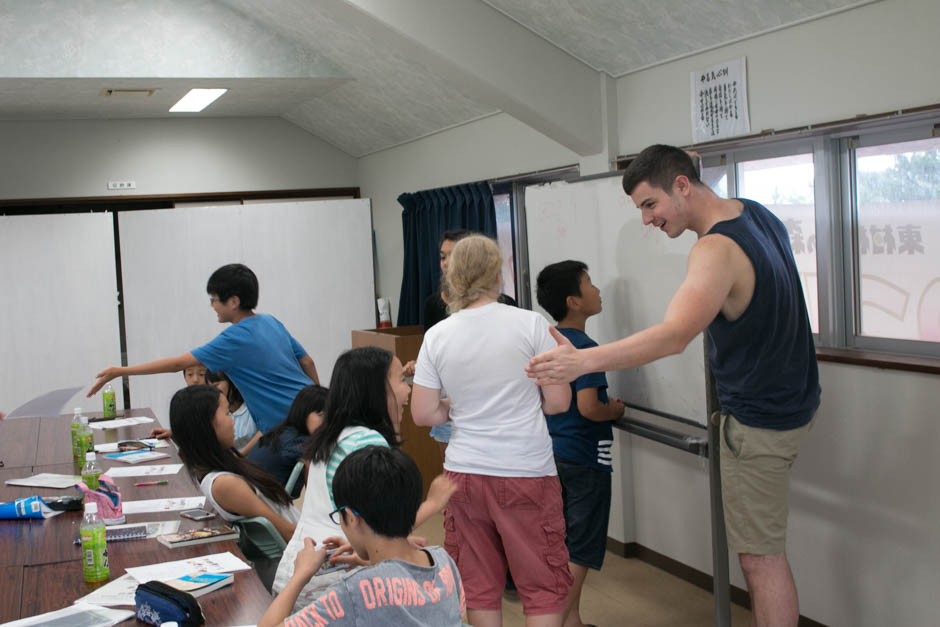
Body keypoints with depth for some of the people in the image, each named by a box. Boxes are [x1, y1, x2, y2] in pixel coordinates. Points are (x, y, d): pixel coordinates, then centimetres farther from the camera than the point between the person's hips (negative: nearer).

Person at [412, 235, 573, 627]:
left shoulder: (437, 336, -3)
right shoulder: (529, 323, -9)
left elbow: (423, 414, -1)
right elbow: (558, 401, -7)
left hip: (465, 472, 3)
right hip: (527, 471, -2)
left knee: (479, 585, 14)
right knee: (543, 584, 9)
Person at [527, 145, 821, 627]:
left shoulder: (717, 251, -28)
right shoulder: (755, 212, 3)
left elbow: (674, 336, -44)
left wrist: (583, 361, -53)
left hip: (758, 418, -10)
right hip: (791, 398, 10)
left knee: (760, 556, -3)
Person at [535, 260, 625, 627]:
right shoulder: (585, 348, -19)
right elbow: (588, 407, -27)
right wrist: (614, 411, -8)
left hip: (552, 452, 8)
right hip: (584, 458, -8)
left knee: (559, 541, 16)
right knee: (581, 547, 3)